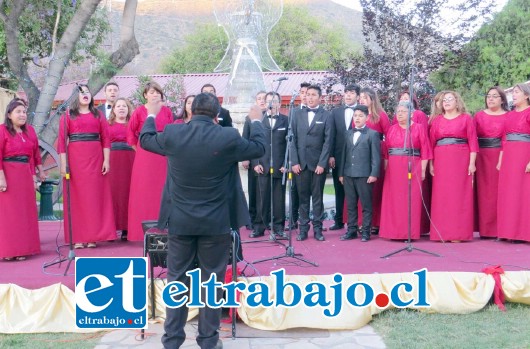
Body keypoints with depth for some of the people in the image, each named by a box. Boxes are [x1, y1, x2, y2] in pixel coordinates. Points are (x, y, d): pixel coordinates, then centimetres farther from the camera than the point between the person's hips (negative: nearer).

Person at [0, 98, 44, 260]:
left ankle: (22, 247, 17)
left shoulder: (30, 130, 11)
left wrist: (40, 171, 15)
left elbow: (36, 152, 15)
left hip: (26, 175, 6)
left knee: (25, 212, 9)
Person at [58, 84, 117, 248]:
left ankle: (93, 236, 7)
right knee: (76, 197, 1)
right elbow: (61, 141, 0)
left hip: (95, 159, 2)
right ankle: (77, 237, 4)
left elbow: (106, 139, 6)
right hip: (74, 159, -1)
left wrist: (106, 160, -4)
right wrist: (63, 164, -8)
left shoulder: (98, 115, 11)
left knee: (95, 196, 2)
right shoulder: (67, 116, 6)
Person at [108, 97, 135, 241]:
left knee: (127, 191, -1)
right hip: (112, 160, 0)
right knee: (112, 191, -2)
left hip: (129, 160, 0)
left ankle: (126, 228, 2)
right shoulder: (107, 124, 12)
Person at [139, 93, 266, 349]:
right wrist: (256, 121, 23)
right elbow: (259, 148, 5)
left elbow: (145, 140, 14)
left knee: (177, 280, 11)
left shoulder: (172, 134, -6)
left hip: (180, 221, 2)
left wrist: (151, 115, 33)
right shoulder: (228, 138, -11)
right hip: (215, 223, -2)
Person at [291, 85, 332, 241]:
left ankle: (317, 228, 10)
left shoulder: (326, 116, 2)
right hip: (300, 162, 2)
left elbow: (328, 141, -2)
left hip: (318, 163, -2)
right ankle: (303, 228, 11)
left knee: (317, 197, 4)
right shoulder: (298, 114, 9)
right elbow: (293, 139, 5)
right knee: (303, 197, 5)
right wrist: (294, 162, -3)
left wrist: (322, 163, -9)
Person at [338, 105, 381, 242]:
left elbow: (376, 157, -4)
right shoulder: (348, 133, 15)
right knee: (351, 205, 9)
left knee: (366, 205, 2)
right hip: (348, 175, 5)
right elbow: (344, 154, 15)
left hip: (365, 175, -5)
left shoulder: (372, 134, 0)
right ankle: (351, 230, 17)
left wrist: (374, 174, -11)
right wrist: (341, 173, 11)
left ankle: (366, 231, 9)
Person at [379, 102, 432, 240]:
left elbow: (425, 150, 0)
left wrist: (423, 170, -7)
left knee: (411, 200, -2)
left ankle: (410, 232, 3)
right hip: (393, 169, 3)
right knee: (394, 201, 2)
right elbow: (386, 151, 8)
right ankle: (394, 231, 9)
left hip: (413, 168, -3)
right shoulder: (392, 129, 12)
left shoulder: (419, 128, 4)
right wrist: (385, 168, 0)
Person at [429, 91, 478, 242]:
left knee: (459, 195, -2)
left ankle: (458, 233, 1)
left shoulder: (466, 118, 6)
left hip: (461, 161, -2)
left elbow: (472, 141, 0)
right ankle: (442, 233, 5)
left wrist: (472, 163, -8)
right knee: (441, 197, 1)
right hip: (440, 161, 2)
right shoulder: (436, 120, 12)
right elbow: (431, 143, 8)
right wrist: (431, 164, 1)